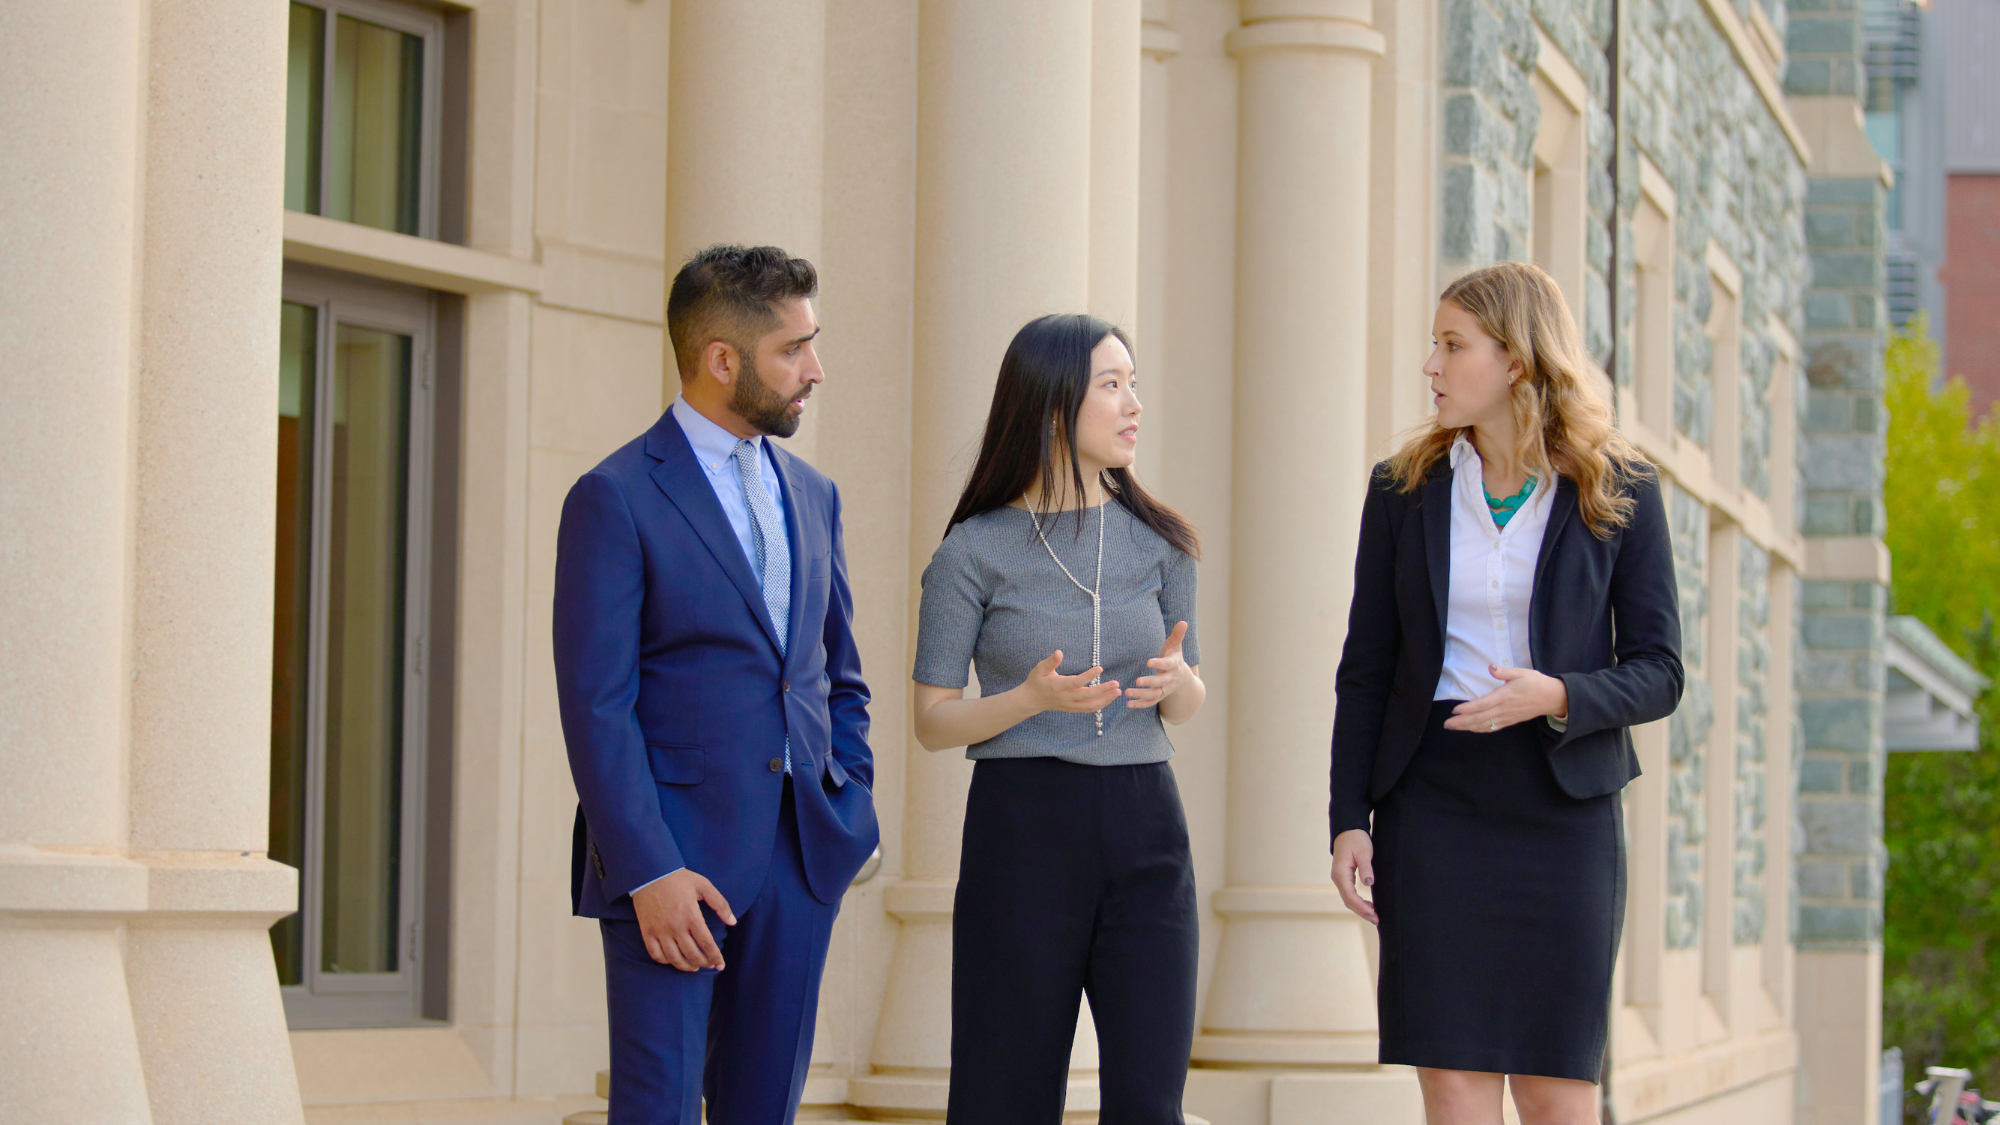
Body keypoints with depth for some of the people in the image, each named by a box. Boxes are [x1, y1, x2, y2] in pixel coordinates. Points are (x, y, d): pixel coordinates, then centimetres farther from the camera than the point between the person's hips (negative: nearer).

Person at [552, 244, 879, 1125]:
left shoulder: (811, 496, 15)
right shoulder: (615, 499, -7)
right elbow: (596, 706, -11)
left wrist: (851, 812, 9)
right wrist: (649, 872, -18)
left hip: (801, 855, 6)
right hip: (670, 854, -6)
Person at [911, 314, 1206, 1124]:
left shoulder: (1155, 540, 8)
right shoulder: (975, 551, -2)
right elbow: (933, 722, -1)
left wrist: (1178, 680, -9)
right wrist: (1034, 698, -18)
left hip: (1144, 826, 3)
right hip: (1023, 829, -3)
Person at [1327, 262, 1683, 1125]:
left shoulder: (1619, 494, 0)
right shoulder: (1405, 488, 6)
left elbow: (1657, 673, 0)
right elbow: (1366, 669, 8)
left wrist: (1557, 696, -19)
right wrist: (1348, 820, 0)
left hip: (1561, 803, -1)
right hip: (1432, 802, 1)